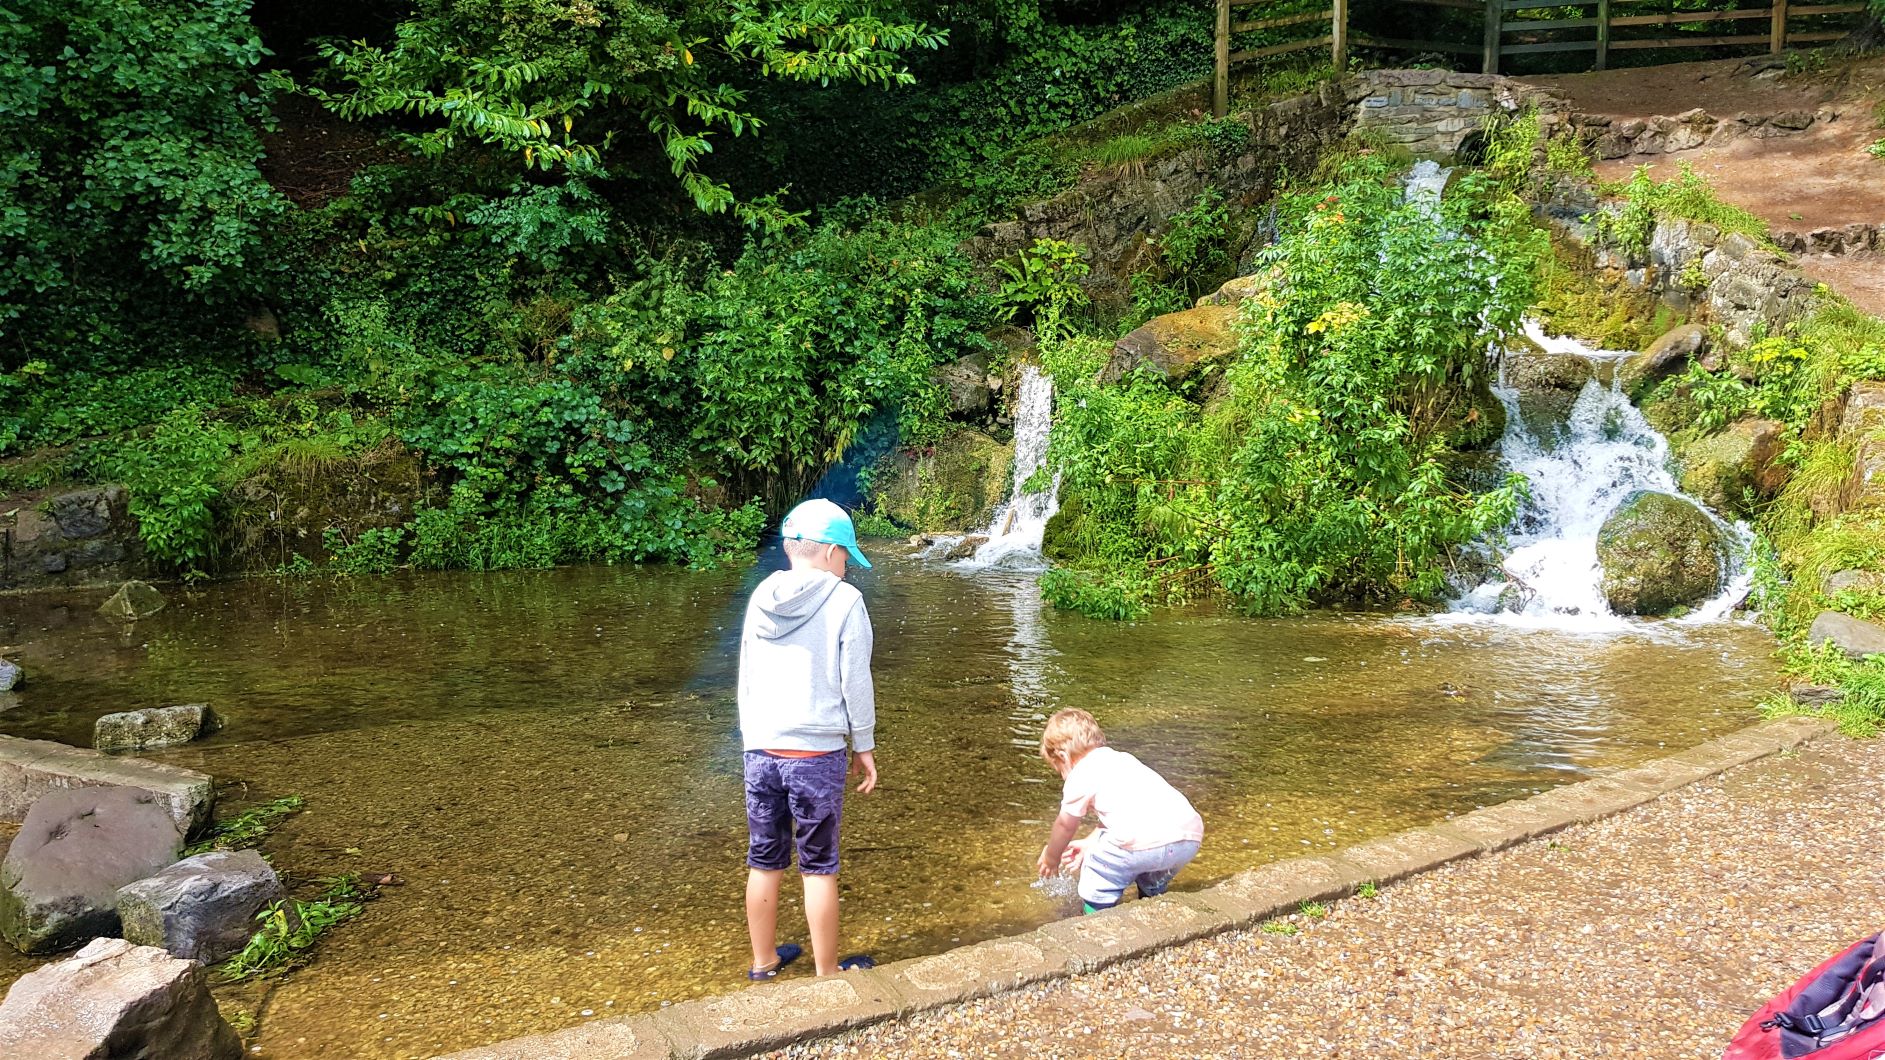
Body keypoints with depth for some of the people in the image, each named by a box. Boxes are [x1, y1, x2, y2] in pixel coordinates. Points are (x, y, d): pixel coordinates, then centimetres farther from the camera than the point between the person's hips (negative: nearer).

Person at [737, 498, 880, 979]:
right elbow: (855, 682, -7)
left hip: (761, 750, 4)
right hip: (816, 752, -4)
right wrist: (865, 746, 3)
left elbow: (746, 678, 12)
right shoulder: (844, 601, -9)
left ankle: (764, 961, 28)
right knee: (819, 867, 6)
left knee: (764, 862, 14)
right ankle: (827, 972, 15)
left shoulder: (762, 598, 6)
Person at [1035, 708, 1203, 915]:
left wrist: (1051, 857, 37)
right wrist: (1089, 843, 48)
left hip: (1147, 841, -8)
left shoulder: (1080, 776, 7)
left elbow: (1065, 826, 20)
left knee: (1098, 868, 15)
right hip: (1192, 837, 8)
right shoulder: (1122, 760, 30)